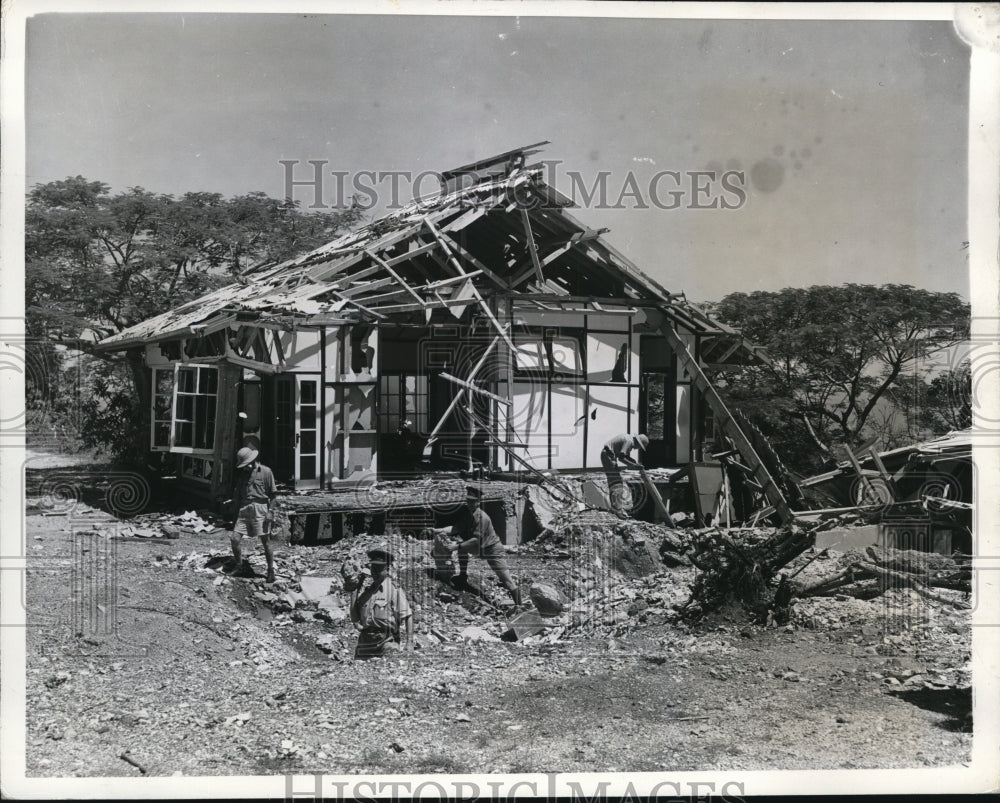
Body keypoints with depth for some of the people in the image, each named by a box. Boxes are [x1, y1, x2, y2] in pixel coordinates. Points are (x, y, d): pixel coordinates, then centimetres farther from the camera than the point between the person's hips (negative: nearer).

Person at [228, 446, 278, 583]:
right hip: (244, 509, 5)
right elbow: (237, 494, 17)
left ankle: (271, 570, 12)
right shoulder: (242, 473, 12)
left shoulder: (265, 472, -2)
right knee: (235, 539, -2)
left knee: (265, 541, 0)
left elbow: (273, 494, -3)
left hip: (259, 509, -5)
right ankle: (238, 564, 21)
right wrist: (236, 512, 11)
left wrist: (270, 511, -10)